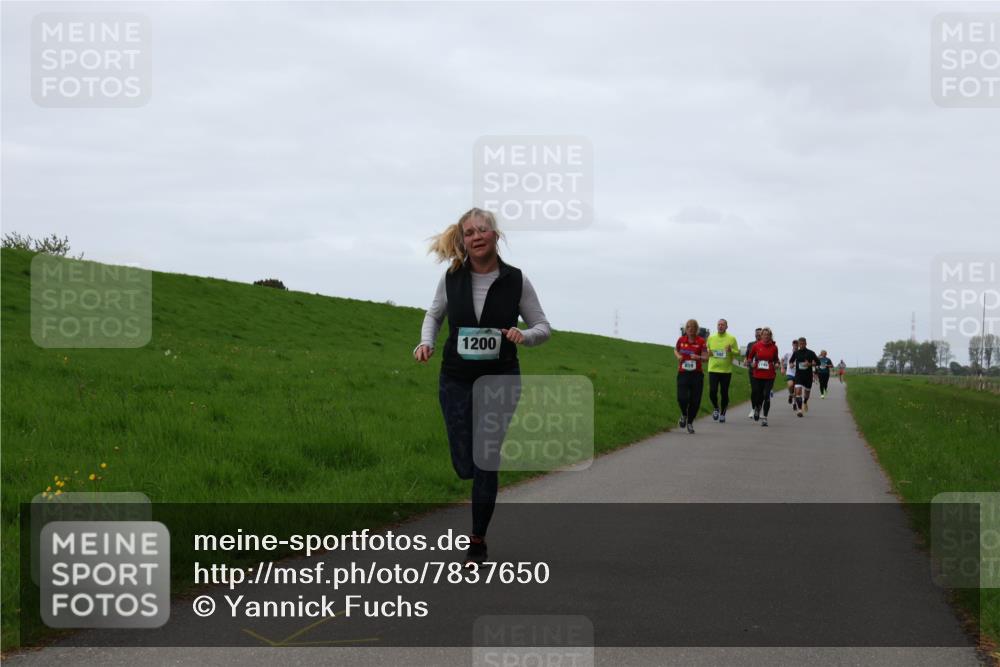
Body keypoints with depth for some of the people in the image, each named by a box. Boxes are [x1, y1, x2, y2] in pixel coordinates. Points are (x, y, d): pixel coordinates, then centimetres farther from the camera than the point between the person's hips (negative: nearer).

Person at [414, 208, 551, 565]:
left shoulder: (516, 281, -8)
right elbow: (434, 314, 13)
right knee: (465, 465, 3)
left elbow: (543, 327, 0)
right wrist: (426, 341, -7)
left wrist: (524, 335, -22)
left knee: (486, 464, -2)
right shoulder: (452, 277, -4)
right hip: (456, 380, 2)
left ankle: (478, 541, 11)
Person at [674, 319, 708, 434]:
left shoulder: (701, 341, -3)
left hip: (696, 375, -1)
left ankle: (690, 422, 23)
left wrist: (698, 357, -27)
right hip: (683, 374, 1)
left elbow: (706, 358, -6)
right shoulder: (681, 340, 4)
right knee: (682, 398, -15)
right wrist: (678, 356, 2)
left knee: (695, 401, 1)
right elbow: (676, 350, 24)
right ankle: (684, 415, 18)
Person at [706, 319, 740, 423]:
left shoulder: (731, 339, 1)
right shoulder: (711, 338, 7)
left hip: (726, 370, -1)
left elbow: (737, 353, 3)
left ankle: (722, 413, 20)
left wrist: (731, 350, -17)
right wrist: (708, 353, -6)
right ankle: (716, 408, 19)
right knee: (712, 392, -9)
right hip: (713, 369, 1)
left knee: (724, 393, 4)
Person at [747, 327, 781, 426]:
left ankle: (765, 418, -1)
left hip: (769, 376, -1)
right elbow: (749, 357, 14)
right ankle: (757, 408, 38)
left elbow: (776, 359, 16)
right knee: (755, 394, 2)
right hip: (757, 376, 1)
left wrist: (776, 364, -5)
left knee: (766, 396, -8)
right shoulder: (756, 346, 1)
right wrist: (751, 363, -6)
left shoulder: (774, 347, 2)